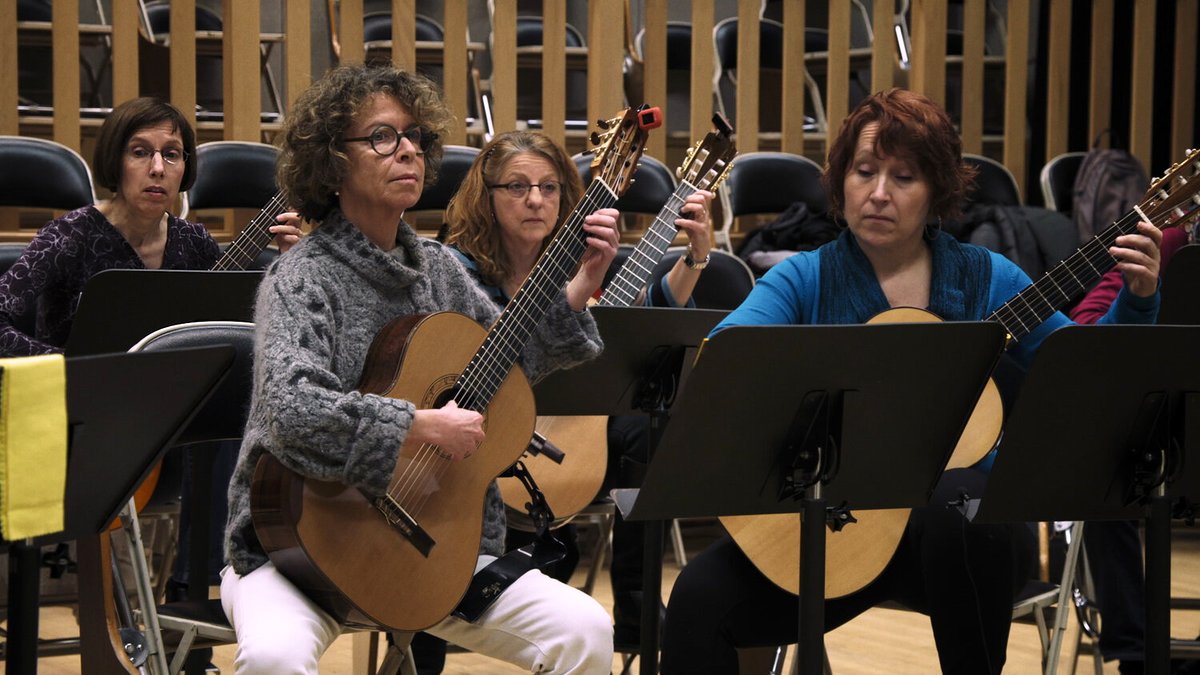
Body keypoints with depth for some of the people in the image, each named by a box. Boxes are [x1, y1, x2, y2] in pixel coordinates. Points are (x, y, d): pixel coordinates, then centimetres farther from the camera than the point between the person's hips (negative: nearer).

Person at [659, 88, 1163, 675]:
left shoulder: (986, 279, 7)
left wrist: (1136, 300, -7)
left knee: (957, 504, -37)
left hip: (962, 517, 1)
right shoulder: (805, 279, 3)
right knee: (700, 599, -25)